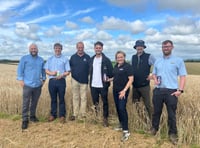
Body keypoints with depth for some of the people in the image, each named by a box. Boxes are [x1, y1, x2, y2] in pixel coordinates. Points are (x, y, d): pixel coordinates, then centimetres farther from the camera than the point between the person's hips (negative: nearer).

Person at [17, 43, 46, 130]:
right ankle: (25, 120, 6)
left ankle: (32, 116, 29)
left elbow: (43, 70, 19)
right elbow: (20, 69, -1)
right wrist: (21, 80, -9)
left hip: (38, 85, 4)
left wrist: (43, 79, 11)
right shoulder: (24, 58, 1)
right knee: (26, 103, -3)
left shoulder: (41, 60, 12)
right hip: (27, 84, -3)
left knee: (35, 102, 13)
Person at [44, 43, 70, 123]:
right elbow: (46, 70, 7)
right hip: (52, 81, 2)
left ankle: (62, 115, 14)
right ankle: (53, 114, 22)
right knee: (53, 99, 10)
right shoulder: (50, 59, 12)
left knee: (61, 99, 3)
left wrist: (62, 75, -19)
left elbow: (68, 71, -1)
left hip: (61, 81, -2)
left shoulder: (65, 59, 4)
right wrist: (51, 73, -14)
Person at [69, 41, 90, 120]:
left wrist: (88, 76, -4)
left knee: (83, 98, 3)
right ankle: (75, 114, 14)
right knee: (75, 97, 7)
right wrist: (72, 73, 1)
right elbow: (69, 67, 12)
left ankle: (82, 114, 11)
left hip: (84, 81, -1)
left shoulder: (87, 57, 2)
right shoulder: (73, 57, 6)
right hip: (75, 80, 2)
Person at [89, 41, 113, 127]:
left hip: (103, 85, -4)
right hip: (93, 85, 4)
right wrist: (90, 82, 9)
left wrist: (108, 78, -12)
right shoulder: (91, 59, 8)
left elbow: (111, 71, -3)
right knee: (95, 102, 13)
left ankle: (105, 119, 17)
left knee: (105, 102, 5)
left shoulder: (106, 60, -5)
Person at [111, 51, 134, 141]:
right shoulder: (116, 66, 11)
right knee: (118, 108, 11)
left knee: (122, 108, -14)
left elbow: (131, 79, -14)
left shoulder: (127, 66, -9)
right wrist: (109, 79, 10)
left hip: (123, 91, -7)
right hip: (115, 90, 7)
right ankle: (121, 125, 28)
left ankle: (126, 131, -11)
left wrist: (124, 90, -20)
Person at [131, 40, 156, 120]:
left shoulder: (149, 56, -5)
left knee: (147, 104, 2)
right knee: (135, 104, 13)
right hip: (135, 85, 5)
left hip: (144, 85, -5)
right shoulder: (133, 57, 9)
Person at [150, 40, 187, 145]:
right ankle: (154, 128, 33)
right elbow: (154, 73, 20)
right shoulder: (157, 61, 14)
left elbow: (183, 76, -2)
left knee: (172, 114, 3)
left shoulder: (178, 60, 1)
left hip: (171, 91, -3)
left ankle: (172, 133, 20)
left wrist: (180, 90, -13)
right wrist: (155, 80, -3)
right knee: (156, 111, 15)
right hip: (158, 90, 4)